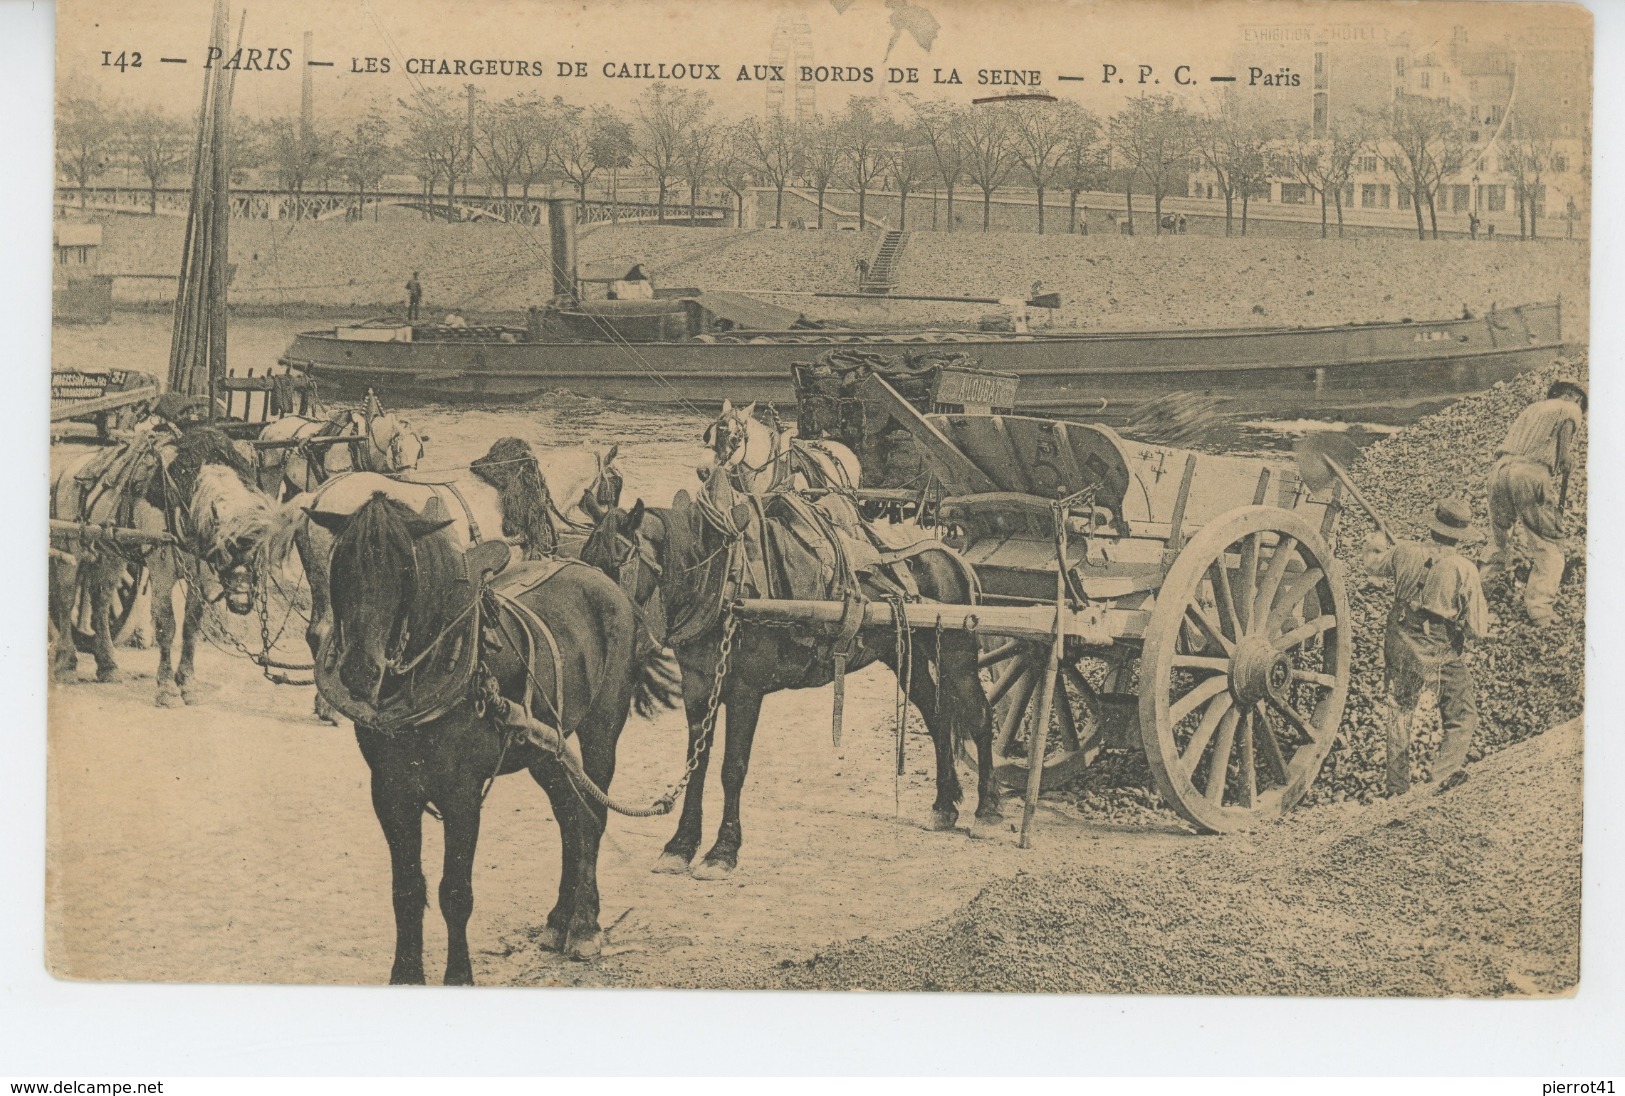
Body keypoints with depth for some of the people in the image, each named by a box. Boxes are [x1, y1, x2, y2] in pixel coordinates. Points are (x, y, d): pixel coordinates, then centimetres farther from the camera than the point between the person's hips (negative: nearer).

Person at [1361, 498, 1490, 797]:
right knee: (1462, 719, 12)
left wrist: (1375, 544, 37)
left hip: (1400, 651, 4)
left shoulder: (1405, 552, -8)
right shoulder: (1464, 570, -17)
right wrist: (1485, 619, 8)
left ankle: (1397, 789, 27)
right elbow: (1477, 629, -15)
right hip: (1443, 657, -4)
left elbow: (1371, 564, 15)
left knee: (1399, 717, 19)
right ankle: (1445, 774, -5)